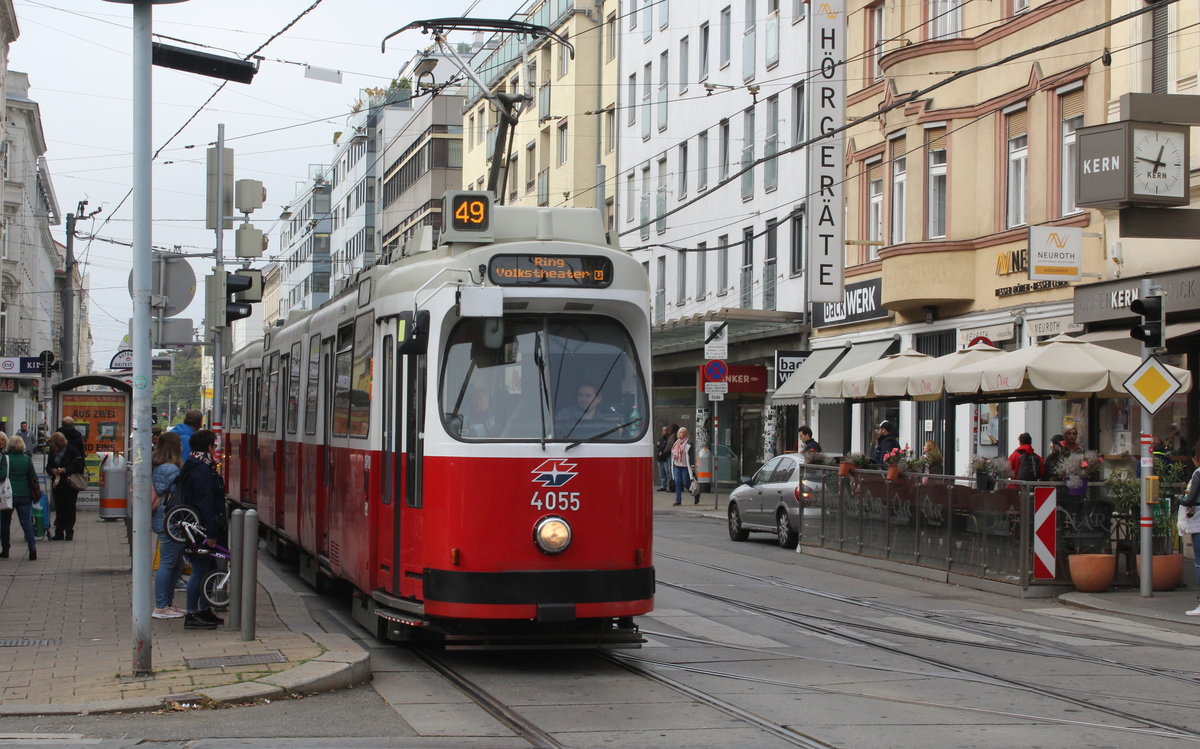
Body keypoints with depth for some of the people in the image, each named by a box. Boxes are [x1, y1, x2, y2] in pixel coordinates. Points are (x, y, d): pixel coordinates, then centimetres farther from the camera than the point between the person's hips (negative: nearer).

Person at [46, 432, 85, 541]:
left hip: (70, 485, -5)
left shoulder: (72, 451, -9)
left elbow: (78, 466, -11)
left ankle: (69, 532, 8)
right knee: (59, 509, 7)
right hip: (57, 485, 5)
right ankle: (59, 532, 11)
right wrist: (52, 470, -9)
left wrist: (65, 470, -20)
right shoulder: (52, 452, 7)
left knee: (70, 508, 1)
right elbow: (48, 467, 14)